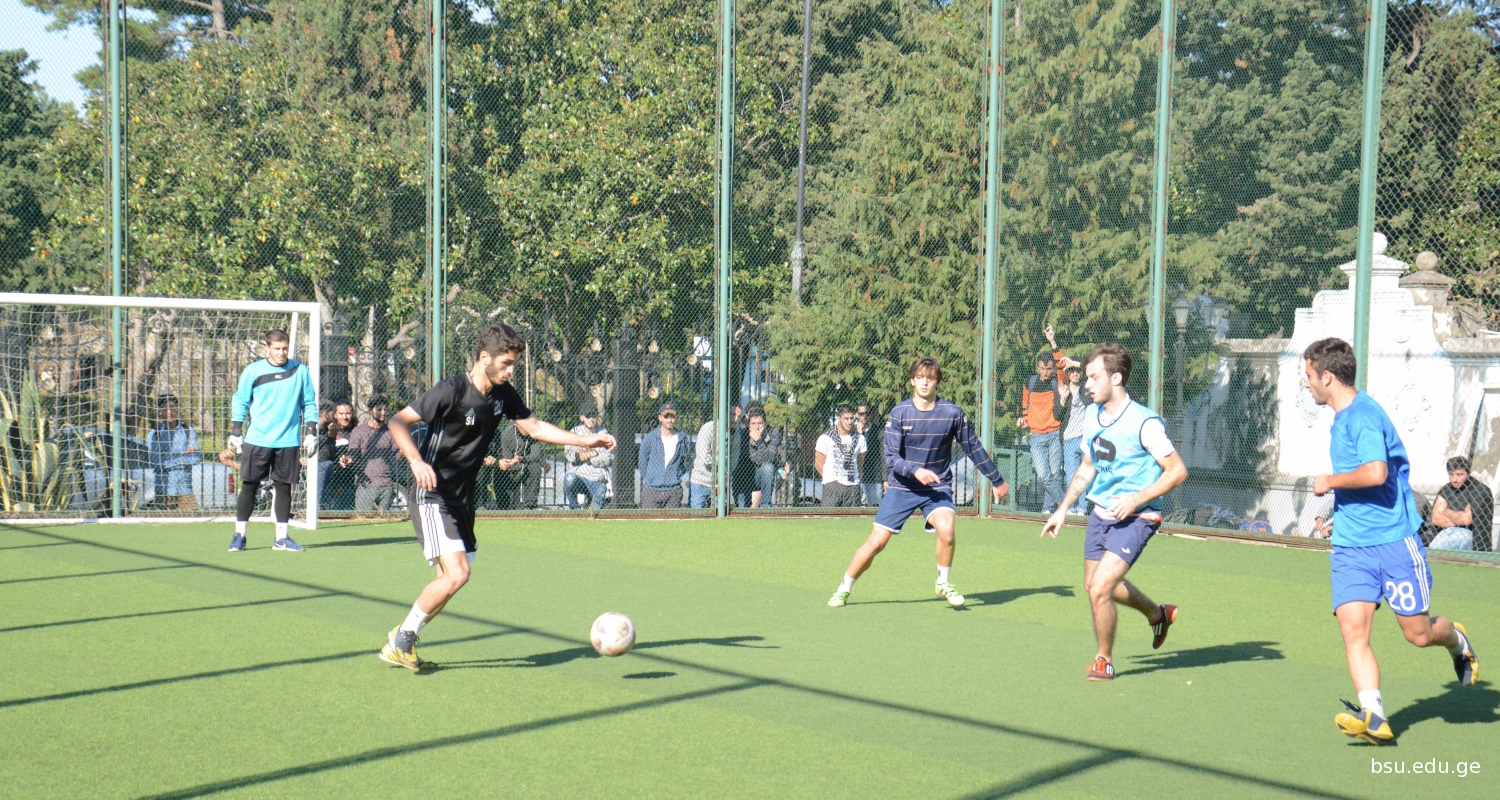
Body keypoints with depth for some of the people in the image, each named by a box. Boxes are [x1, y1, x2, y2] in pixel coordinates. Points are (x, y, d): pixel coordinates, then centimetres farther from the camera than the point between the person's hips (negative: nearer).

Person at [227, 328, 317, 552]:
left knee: (284, 487, 5)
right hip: (257, 440, -1)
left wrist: (311, 431, 3)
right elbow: (240, 401, 7)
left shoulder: (300, 370, 3)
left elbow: (309, 403, 10)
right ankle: (239, 535, 9)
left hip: (288, 441, 1)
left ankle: (281, 538, 13)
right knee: (248, 486, 0)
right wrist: (235, 432, 2)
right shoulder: (252, 371, 1)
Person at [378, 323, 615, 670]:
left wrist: (586, 441, 9)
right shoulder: (451, 391, -18)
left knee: (451, 578, 9)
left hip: (462, 499, 8)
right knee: (457, 574, -19)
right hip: (433, 496, -8)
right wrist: (416, 462, -30)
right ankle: (401, 639, 0)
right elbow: (398, 422, -15)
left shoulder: (503, 394, 3)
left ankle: (402, 643, 24)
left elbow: (534, 426, 16)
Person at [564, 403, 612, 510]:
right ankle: (574, 509, -13)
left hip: (598, 480, 1)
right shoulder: (575, 432, 10)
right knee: (569, 478, -34)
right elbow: (568, 455, -7)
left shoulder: (603, 434, 11)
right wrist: (594, 453, -8)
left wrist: (585, 456, -9)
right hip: (578, 475, -1)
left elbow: (607, 459, -3)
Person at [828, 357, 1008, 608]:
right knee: (876, 543, -4)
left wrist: (997, 481, 11)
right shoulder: (899, 413, -9)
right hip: (902, 487, 0)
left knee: (946, 531, -27)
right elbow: (891, 458, -12)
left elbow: (974, 448, 5)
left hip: (938, 487, 0)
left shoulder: (952, 413, -8)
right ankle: (844, 590, 17)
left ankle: (944, 583, 0)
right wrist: (915, 470, -30)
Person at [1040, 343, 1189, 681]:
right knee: (1095, 583, 20)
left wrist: (1136, 500, -24)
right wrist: (1063, 509, 12)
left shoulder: (1144, 423, -20)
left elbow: (1178, 471, -16)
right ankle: (1157, 614, 46)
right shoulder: (1091, 415, 3)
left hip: (1135, 518, -8)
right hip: (1101, 514, 8)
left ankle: (1104, 659, 8)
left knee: (1100, 589, -17)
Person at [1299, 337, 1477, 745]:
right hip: (1350, 548, 8)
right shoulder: (1342, 418, 15)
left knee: (1419, 633, 4)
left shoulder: (1363, 414, -16)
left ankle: (1456, 639, 37)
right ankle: (1374, 717, -17)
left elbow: (1375, 472, -31)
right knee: (1353, 630, -11)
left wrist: (1329, 481, -17)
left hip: (1394, 542, -8)